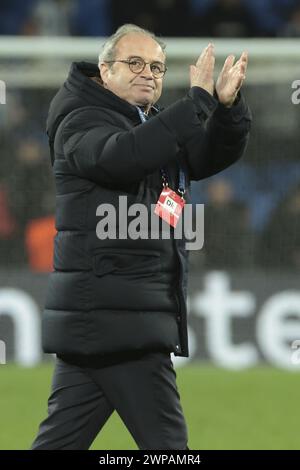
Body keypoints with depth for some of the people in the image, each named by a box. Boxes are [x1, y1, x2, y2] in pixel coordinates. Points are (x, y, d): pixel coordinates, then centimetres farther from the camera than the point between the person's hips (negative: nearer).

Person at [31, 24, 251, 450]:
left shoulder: (153, 127, 20)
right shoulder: (83, 121, -5)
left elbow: (214, 156, 8)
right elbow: (120, 155, -27)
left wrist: (228, 105, -12)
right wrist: (198, 101, -27)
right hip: (116, 316, -9)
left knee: (61, 440, 7)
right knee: (164, 442, -8)